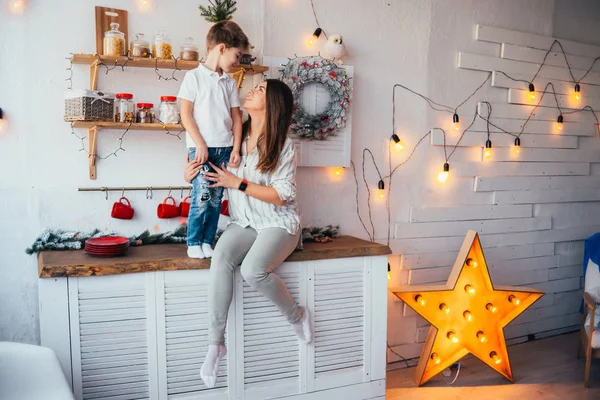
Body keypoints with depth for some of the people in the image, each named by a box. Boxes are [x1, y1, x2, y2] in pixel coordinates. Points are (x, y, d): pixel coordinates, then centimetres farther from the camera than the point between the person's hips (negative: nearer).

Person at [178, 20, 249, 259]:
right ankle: (193, 242, 6)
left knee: (216, 198, 5)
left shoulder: (230, 83, 14)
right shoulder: (194, 77, -1)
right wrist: (200, 144, -12)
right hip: (201, 147, -5)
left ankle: (207, 242, 15)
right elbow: (186, 114, -6)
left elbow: (236, 117, 13)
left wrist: (236, 148, 4)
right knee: (202, 196, -10)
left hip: (224, 148, 5)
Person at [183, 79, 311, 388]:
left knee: (252, 270, -31)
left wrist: (238, 183, -17)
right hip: (243, 223, 4)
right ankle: (215, 343, -20)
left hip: (278, 224, -4)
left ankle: (297, 315, -2)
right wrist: (192, 174, -2)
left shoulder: (282, 145, -8)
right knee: (220, 259, -28)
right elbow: (217, 175, 19)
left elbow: (283, 195, -14)